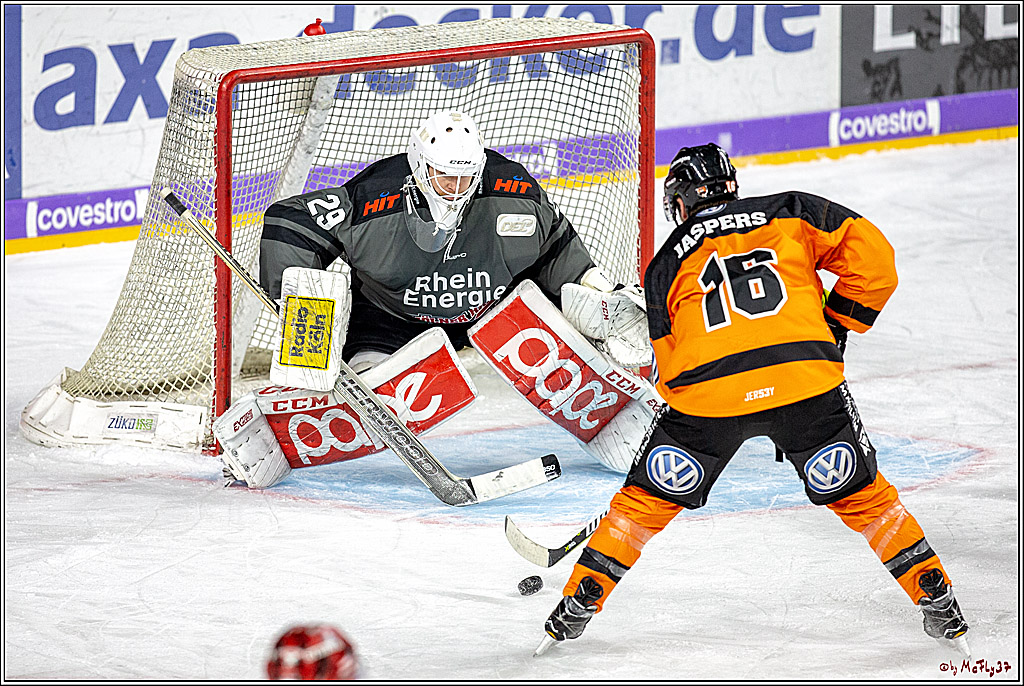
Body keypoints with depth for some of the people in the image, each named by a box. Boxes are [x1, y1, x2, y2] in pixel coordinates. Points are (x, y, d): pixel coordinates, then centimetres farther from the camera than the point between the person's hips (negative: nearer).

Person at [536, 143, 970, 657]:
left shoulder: (666, 263, 23)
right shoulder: (789, 212, 21)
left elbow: (671, 371, 21)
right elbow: (871, 252, 10)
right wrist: (837, 327, 20)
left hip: (708, 388, 0)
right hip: (806, 376, 0)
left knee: (648, 497, 19)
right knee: (860, 494, 18)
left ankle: (580, 602, 20)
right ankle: (938, 604, 19)